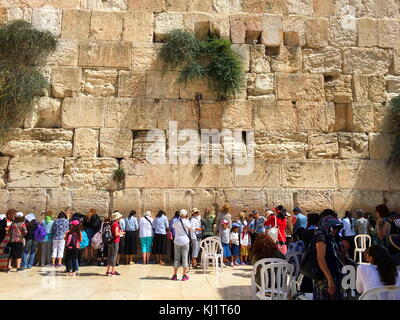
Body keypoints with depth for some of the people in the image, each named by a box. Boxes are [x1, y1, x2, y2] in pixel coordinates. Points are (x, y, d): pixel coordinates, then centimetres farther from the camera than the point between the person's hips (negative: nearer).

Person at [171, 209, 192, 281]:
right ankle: (184, 276, 6)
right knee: (185, 257, 4)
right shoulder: (186, 221, -9)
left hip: (177, 241, 3)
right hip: (185, 241, -2)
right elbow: (190, 230, 4)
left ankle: (175, 275, 13)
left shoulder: (176, 221, -2)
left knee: (176, 258, 9)